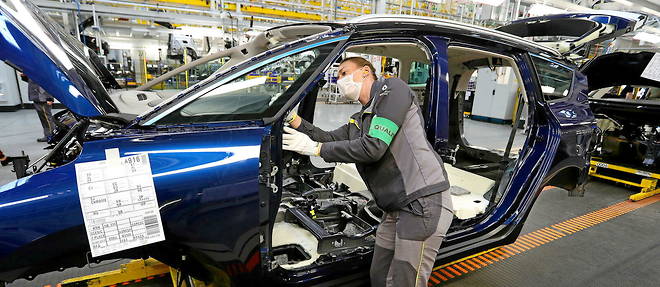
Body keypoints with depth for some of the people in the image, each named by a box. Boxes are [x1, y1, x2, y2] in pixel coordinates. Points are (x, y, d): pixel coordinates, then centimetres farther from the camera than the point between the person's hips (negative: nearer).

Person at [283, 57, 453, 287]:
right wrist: (292, 117, 5)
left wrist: (314, 148, -10)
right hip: (396, 208, 9)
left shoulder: (391, 88, -6)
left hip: (423, 201, -9)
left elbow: (373, 147, -16)